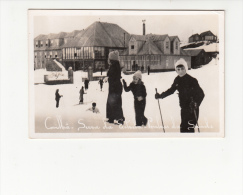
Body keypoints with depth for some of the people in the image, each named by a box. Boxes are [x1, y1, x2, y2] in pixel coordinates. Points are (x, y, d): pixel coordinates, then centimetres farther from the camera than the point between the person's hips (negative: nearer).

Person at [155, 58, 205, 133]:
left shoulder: (192, 80, -15)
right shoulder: (177, 80, 4)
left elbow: (201, 94, -18)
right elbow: (171, 90, 20)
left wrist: (196, 104, -34)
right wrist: (160, 95, 15)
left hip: (192, 109, -7)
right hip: (184, 108, 7)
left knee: (189, 128, -12)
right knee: (183, 127, 13)